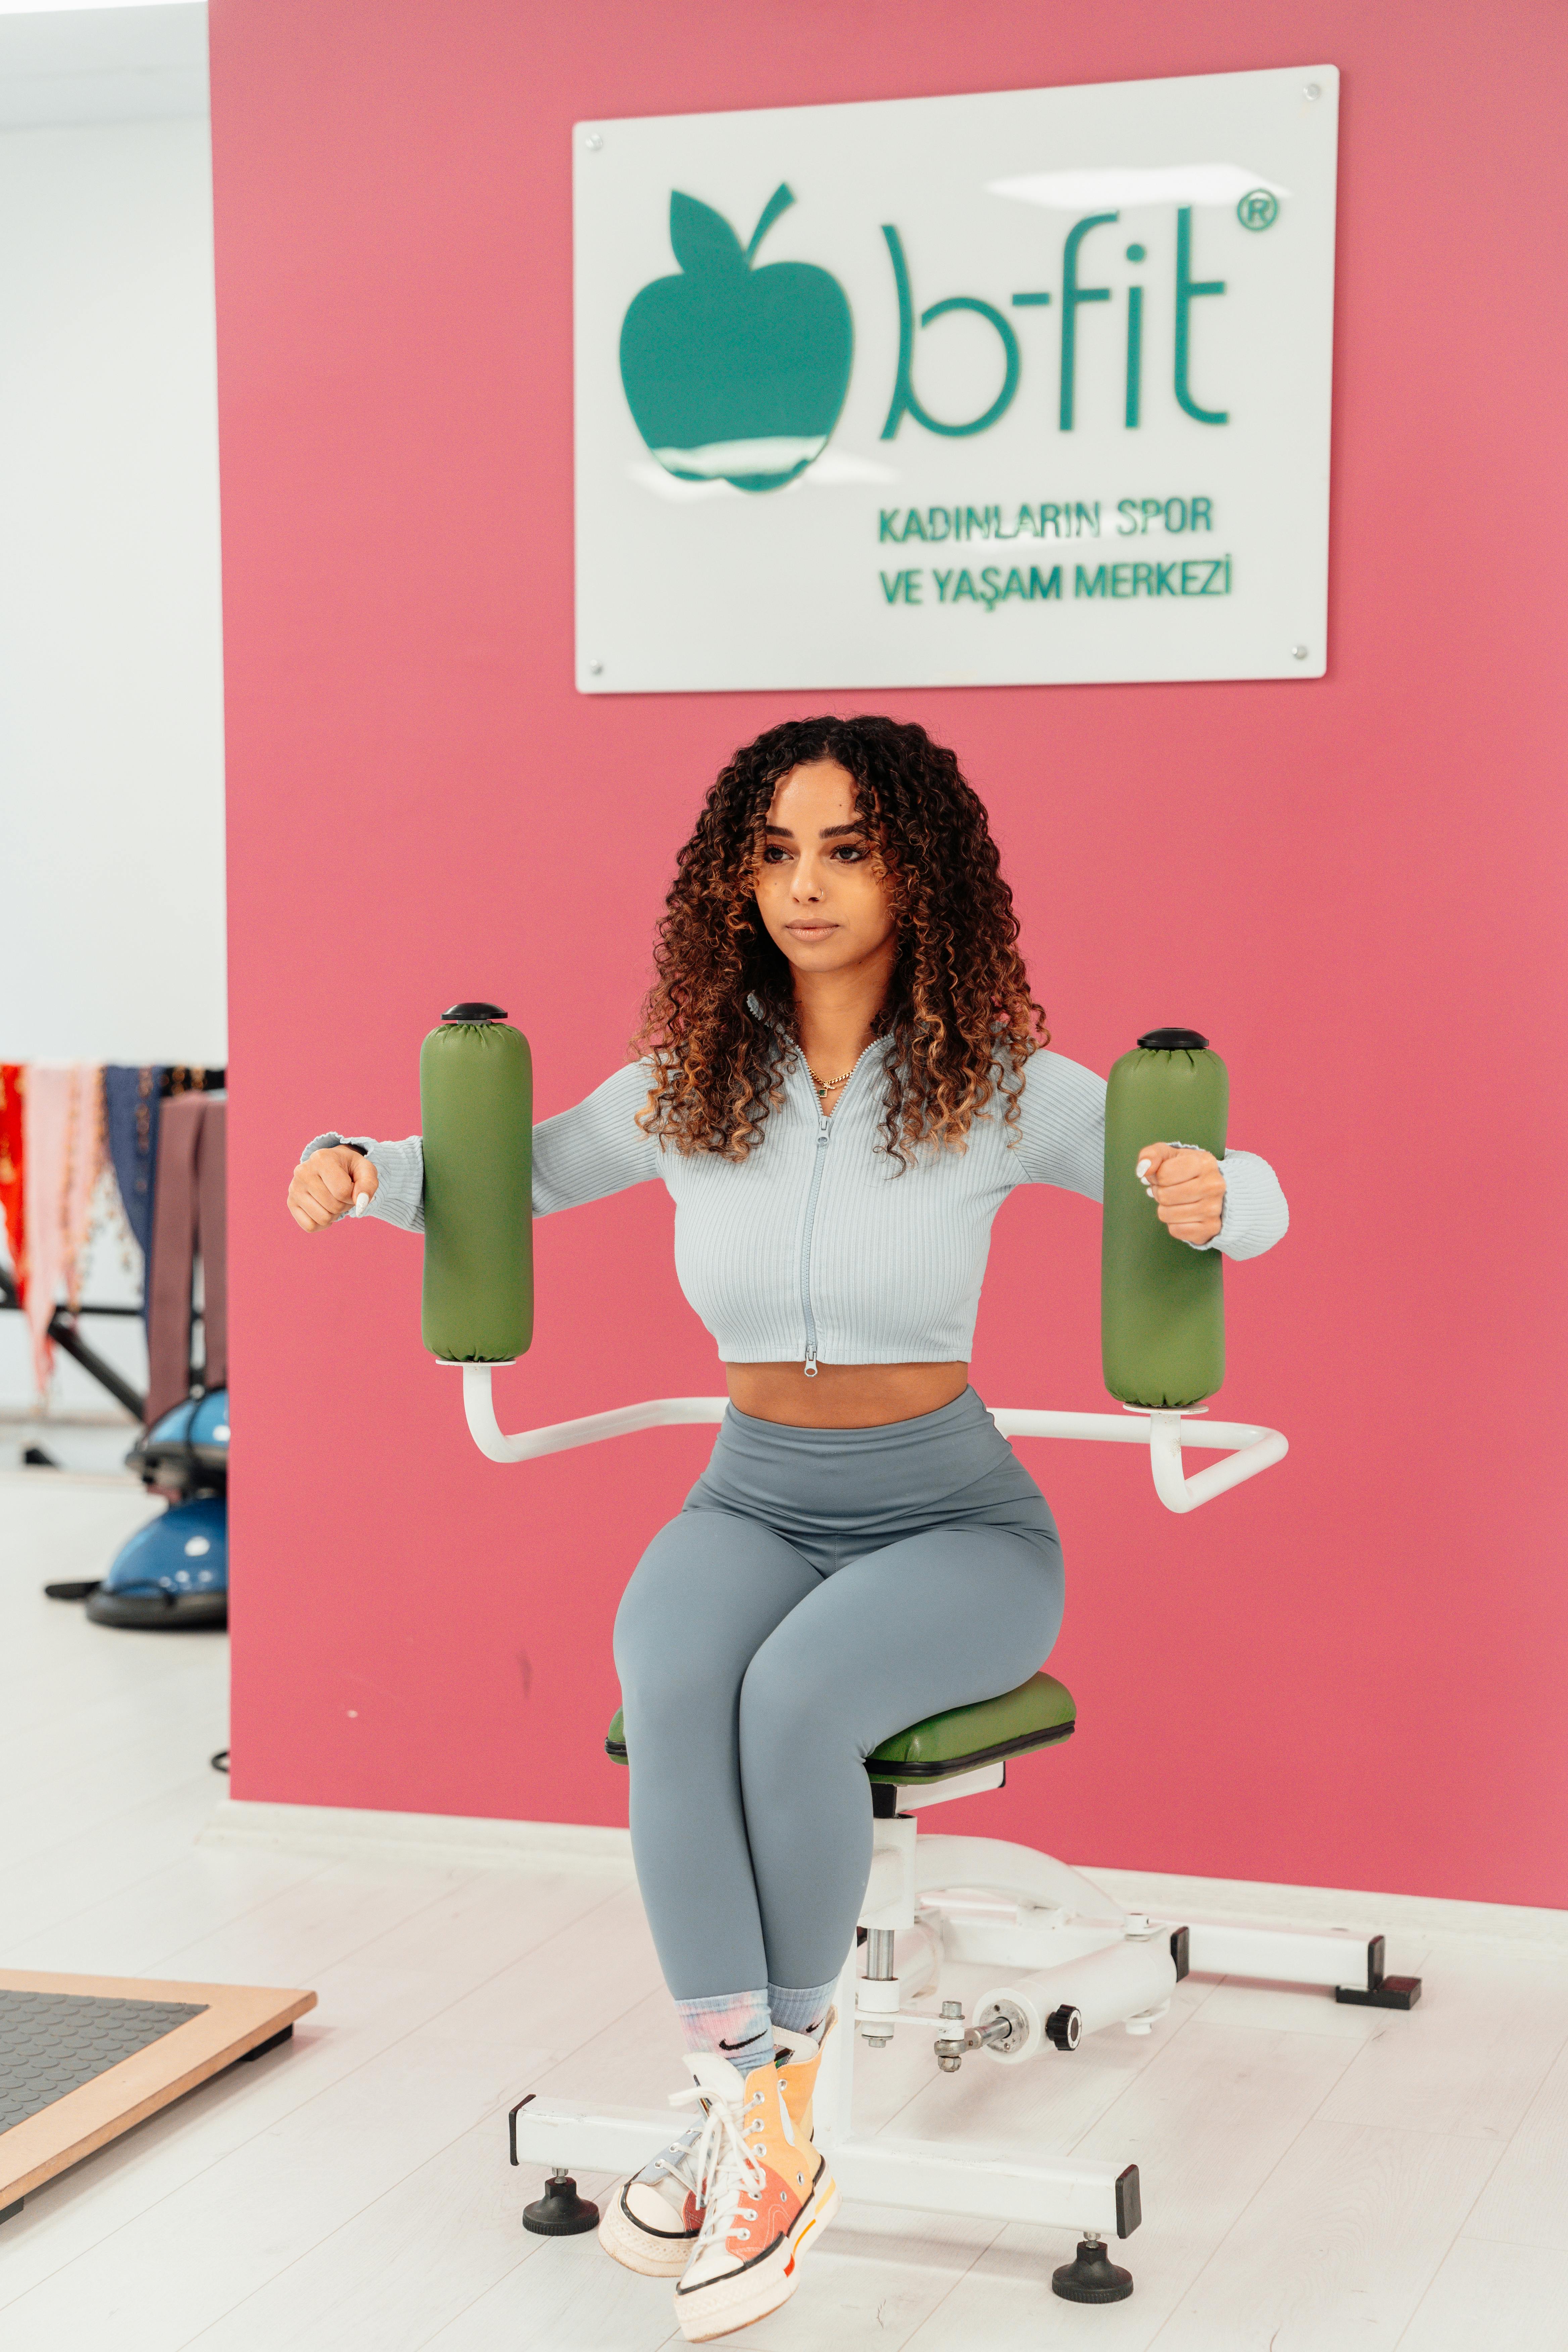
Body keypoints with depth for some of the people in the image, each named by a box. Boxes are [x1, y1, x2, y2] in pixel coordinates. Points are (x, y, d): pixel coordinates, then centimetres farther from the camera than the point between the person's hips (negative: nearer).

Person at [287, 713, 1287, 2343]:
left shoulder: (1001, 1087, -9)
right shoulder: (687, 1087, -1)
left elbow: (1255, 1208, -6)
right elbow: (510, 1170, 15)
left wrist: (1204, 1194, -31)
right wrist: (361, 1169, -6)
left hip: (952, 1522, -2)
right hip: (750, 1504, 3)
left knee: (795, 1694, -34)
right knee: (673, 1687, -32)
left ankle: (772, 2119, -17)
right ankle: (750, 2119, -28)